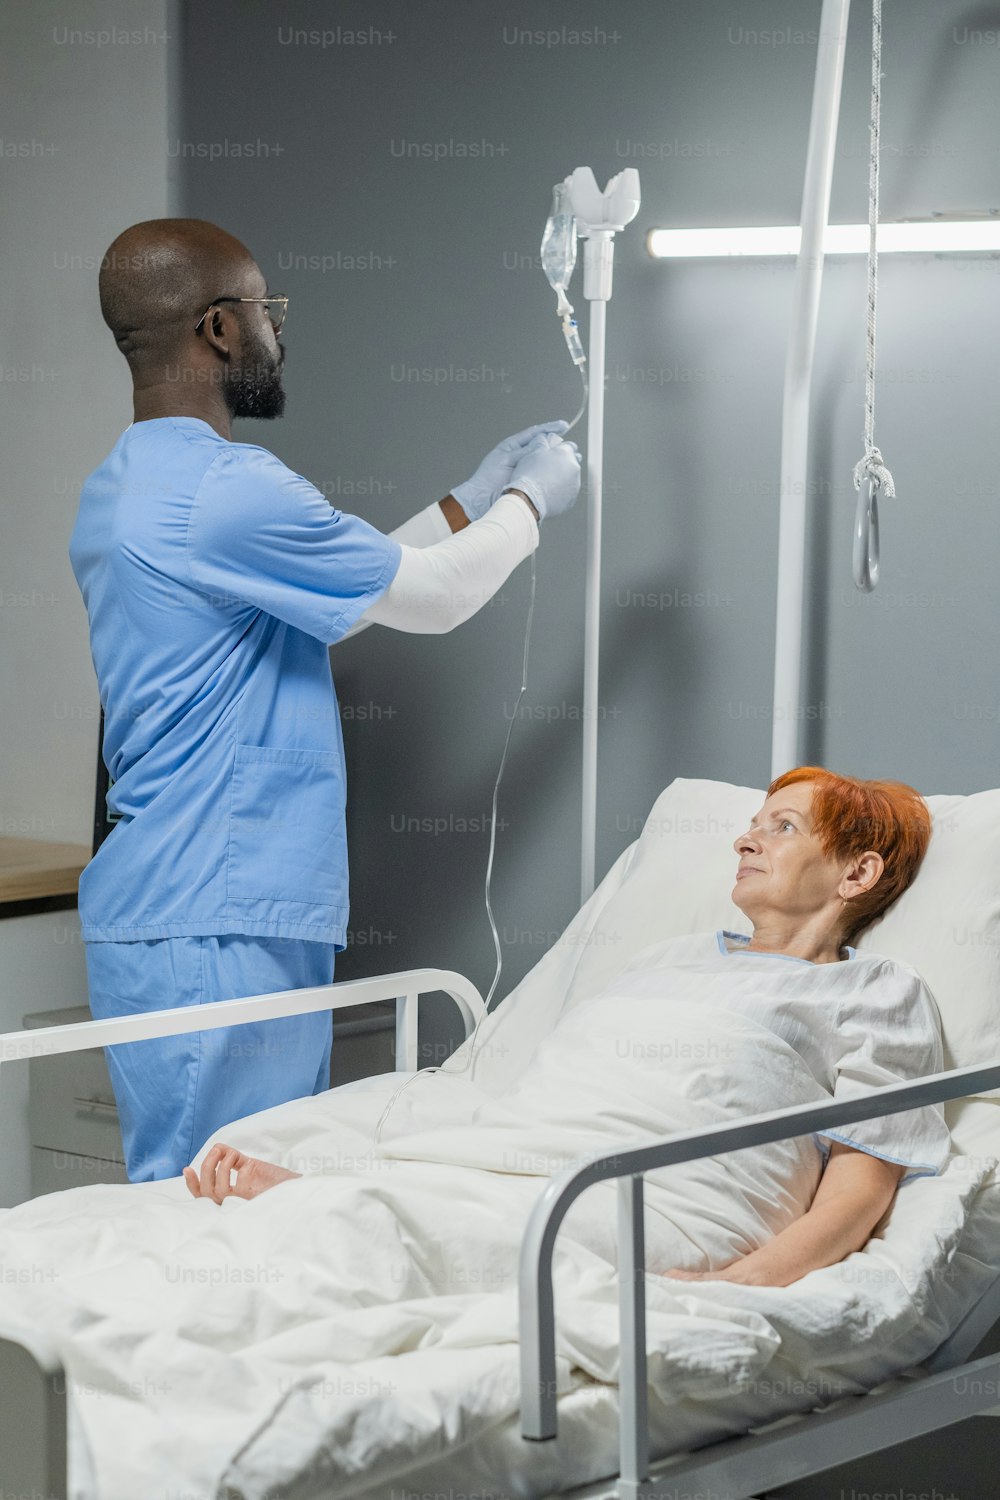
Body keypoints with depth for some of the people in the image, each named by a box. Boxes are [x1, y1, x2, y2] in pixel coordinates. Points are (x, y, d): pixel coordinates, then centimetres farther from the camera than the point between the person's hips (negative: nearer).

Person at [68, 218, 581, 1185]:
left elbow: (342, 595, 24)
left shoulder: (116, 491, 16)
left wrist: (474, 499, 27)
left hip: (158, 913, 10)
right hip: (215, 927, -10)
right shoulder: (227, 490, -17)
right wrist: (530, 500, 14)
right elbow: (432, 598, -4)